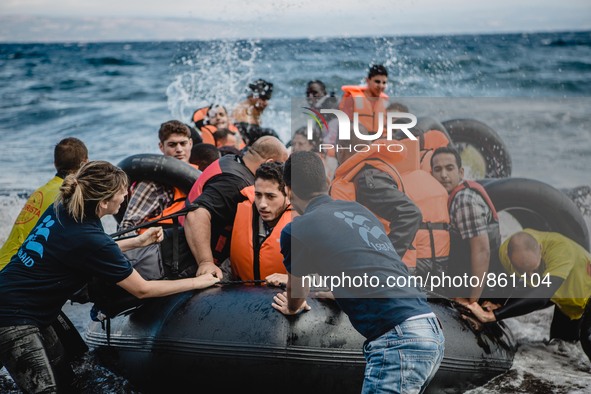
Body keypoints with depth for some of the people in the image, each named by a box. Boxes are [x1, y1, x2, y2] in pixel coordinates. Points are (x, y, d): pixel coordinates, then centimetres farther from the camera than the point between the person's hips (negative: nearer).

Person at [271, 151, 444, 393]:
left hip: (398, 342, -8)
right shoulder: (359, 210, 20)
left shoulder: (297, 230, 0)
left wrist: (291, 308, 43)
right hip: (432, 333, 8)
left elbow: (296, 297, 18)